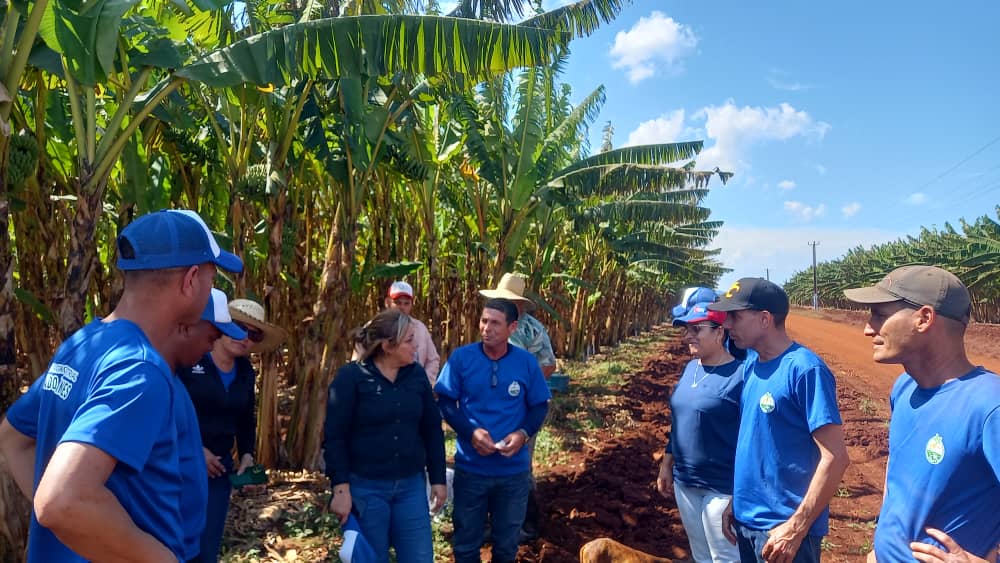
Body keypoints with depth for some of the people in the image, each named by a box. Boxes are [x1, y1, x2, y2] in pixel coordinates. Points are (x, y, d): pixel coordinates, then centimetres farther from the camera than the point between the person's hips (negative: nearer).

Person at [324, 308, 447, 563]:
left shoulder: (416, 374, 2)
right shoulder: (351, 377, -11)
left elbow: (432, 430, 8)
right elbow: (334, 438, -10)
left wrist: (438, 478, 8)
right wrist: (341, 488, -14)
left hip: (411, 486, 4)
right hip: (365, 487, -4)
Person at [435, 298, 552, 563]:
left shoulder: (527, 362, -7)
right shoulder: (461, 357, -11)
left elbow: (540, 406, 1)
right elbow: (445, 402, -7)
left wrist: (524, 433, -18)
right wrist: (470, 432, -22)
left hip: (514, 470, 1)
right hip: (470, 468, -1)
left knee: (507, 541, 21)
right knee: (466, 539, 18)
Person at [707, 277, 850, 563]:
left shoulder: (805, 369, -19)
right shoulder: (751, 362, 3)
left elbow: (835, 458, -20)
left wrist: (797, 528, -20)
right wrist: (735, 502, 11)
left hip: (783, 526, -8)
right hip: (746, 519, 8)